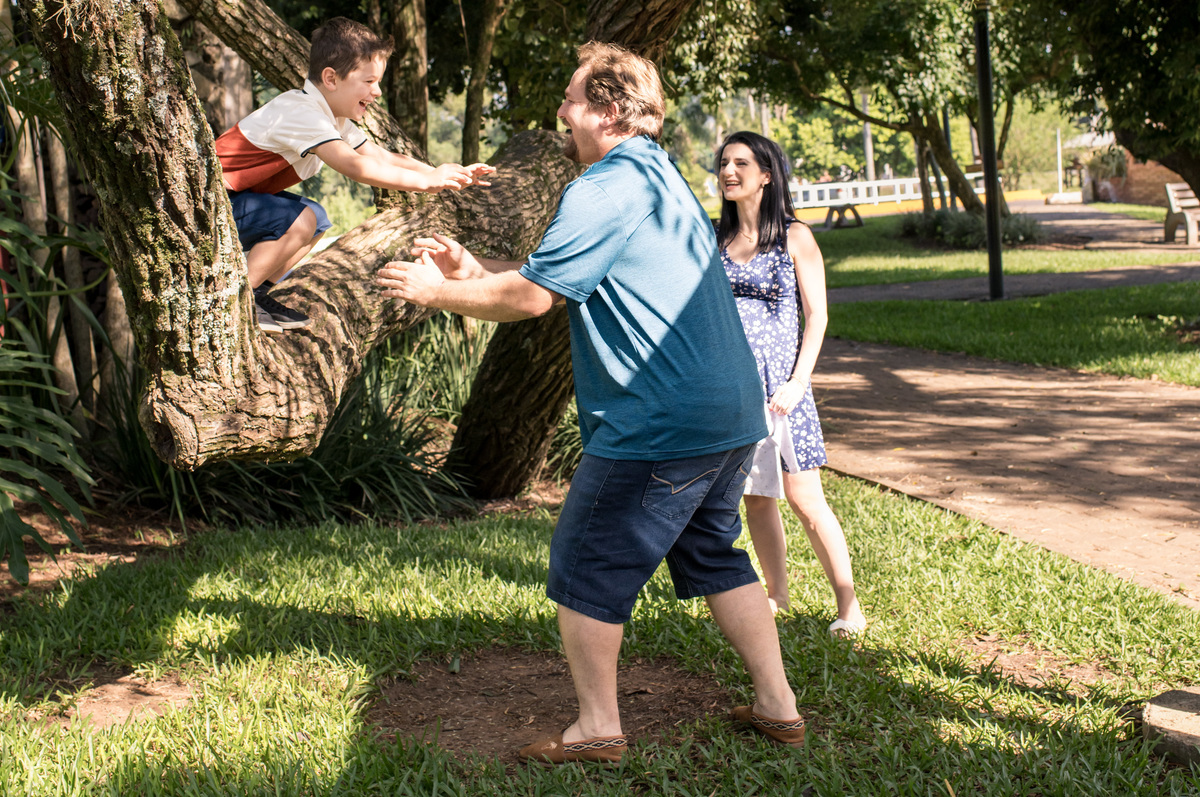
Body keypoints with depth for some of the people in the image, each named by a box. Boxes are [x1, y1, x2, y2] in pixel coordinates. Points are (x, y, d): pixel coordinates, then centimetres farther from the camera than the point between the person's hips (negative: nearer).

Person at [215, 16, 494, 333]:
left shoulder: (334, 119, 7)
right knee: (300, 220, -26)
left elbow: (382, 157, 3)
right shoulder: (301, 113, -26)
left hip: (238, 195, 10)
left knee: (317, 222, 8)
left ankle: (256, 294, 10)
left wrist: (448, 174, -9)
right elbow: (354, 165, -38)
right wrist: (425, 181, -38)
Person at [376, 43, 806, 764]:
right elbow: (567, 275, 23)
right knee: (715, 557, 20)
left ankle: (599, 729, 12)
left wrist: (437, 292, -1)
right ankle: (779, 707, 24)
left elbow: (531, 297, -15)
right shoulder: (662, 177, 19)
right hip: (732, 414, 10)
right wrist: (473, 268, 18)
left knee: (587, 568, 4)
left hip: (657, 427, -10)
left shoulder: (604, 190, -14)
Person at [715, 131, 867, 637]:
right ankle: (777, 594, 23)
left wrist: (798, 382, -12)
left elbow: (816, 315, -3)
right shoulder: (716, 240, 11)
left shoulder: (794, 237, 0)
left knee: (803, 497, -7)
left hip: (780, 383, -4)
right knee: (755, 497, 9)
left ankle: (849, 607, 0)